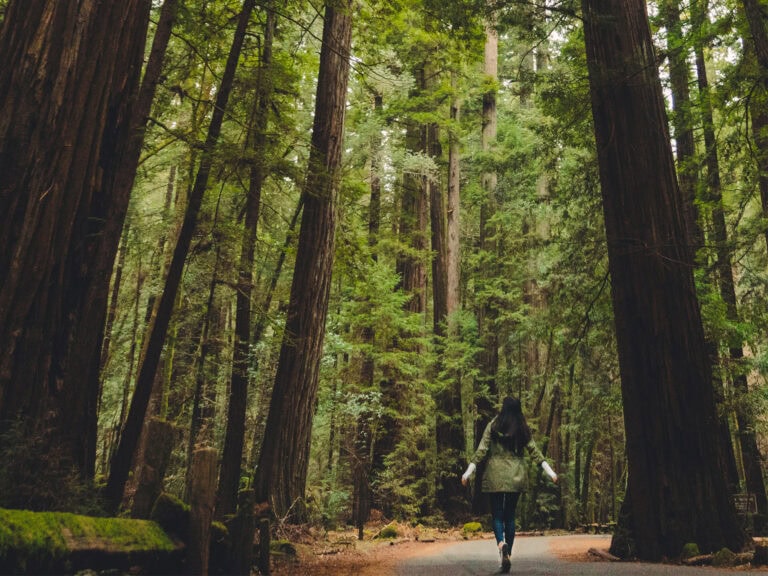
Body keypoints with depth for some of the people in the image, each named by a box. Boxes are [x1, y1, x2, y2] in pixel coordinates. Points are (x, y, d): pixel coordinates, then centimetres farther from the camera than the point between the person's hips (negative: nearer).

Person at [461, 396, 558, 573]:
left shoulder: (493, 426, -4)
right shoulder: (523, 428, 2)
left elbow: (481, 450, -8)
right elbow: (534, 451, 0)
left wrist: (468, 472, -6)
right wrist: (549, 471, 5)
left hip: (495, 476, -2)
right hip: (516, 476, 2)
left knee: (497, 515, 5)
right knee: (510, 515, 12)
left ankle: (501, 544, -22)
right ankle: (507, 556, 11)